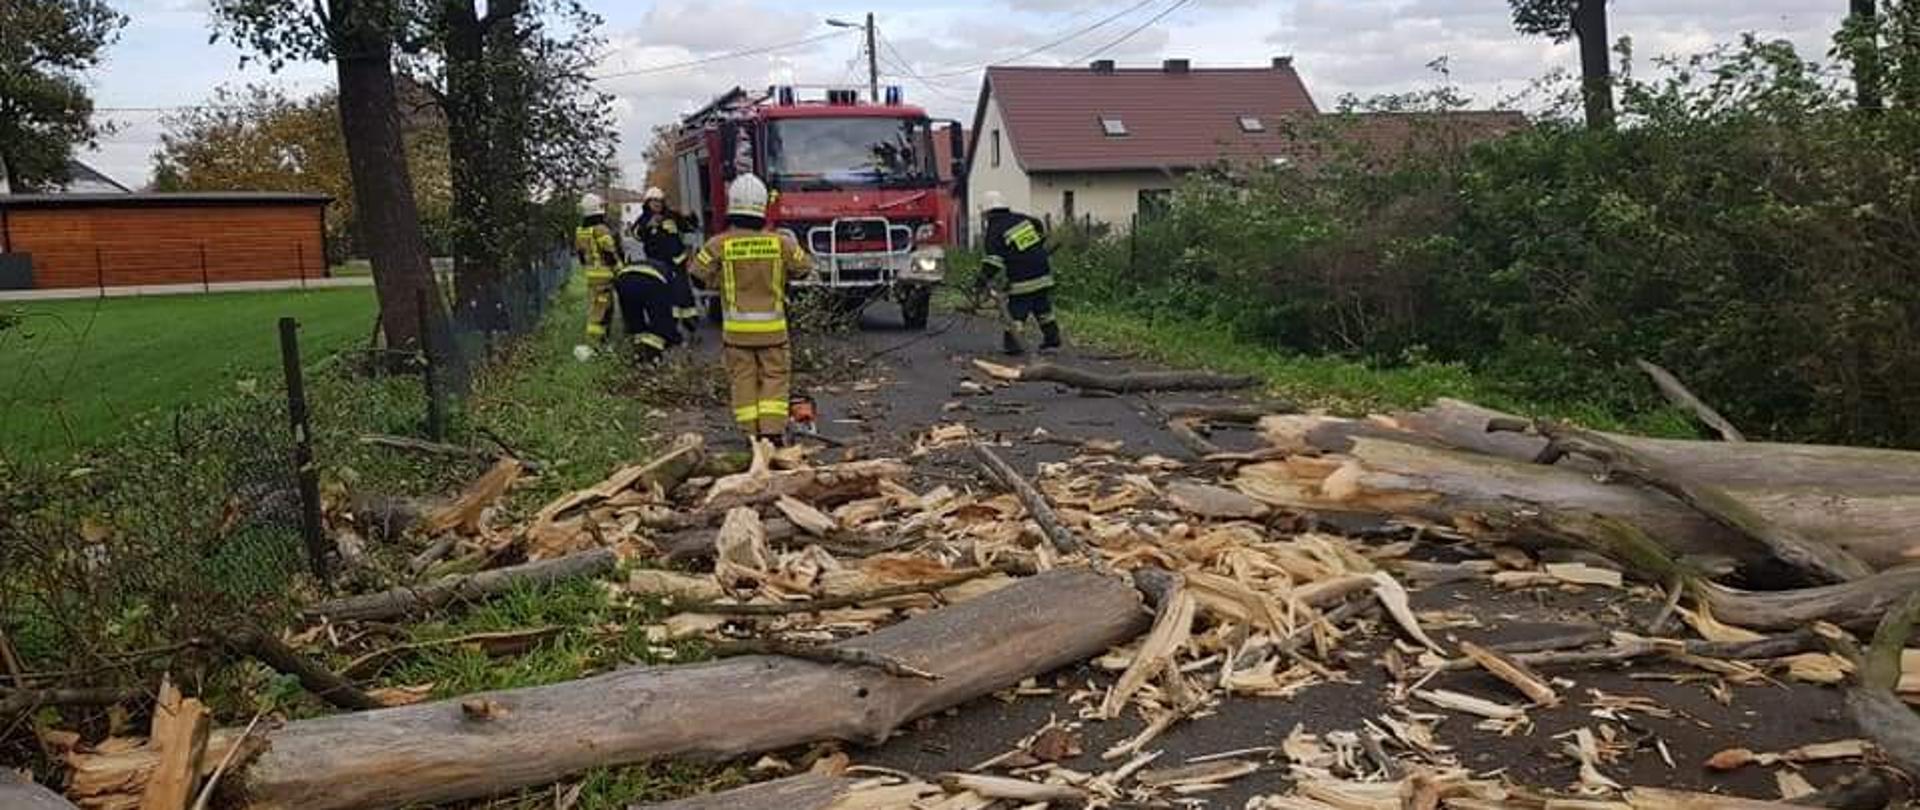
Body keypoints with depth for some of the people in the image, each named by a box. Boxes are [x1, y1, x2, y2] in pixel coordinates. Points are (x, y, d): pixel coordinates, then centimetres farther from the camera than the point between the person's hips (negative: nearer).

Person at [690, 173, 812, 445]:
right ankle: (773, 432, -2)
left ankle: (752, 433, 9)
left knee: (744, 379, 9)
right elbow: (804, 267, 4)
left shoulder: (719, 244, -10)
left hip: (736, 328, 0)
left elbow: (699, 273, -2)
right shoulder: (780, 242, -8)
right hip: (772, 326, 0)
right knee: (775, 377, 7)